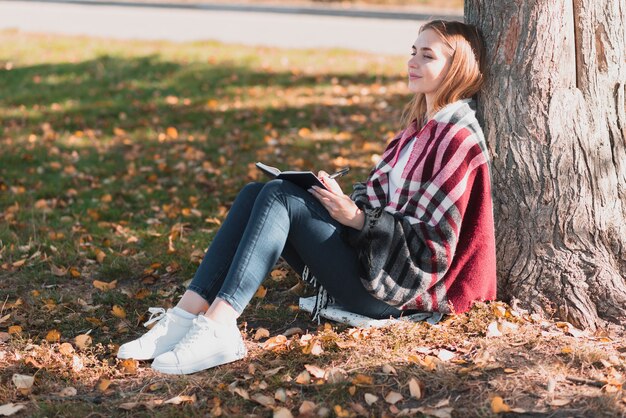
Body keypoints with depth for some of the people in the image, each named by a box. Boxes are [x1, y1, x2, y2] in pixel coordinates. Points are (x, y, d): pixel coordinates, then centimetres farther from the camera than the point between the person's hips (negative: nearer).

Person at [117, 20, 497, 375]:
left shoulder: (459, 140, -12)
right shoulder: (421, 125, 16)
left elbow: (433, 248, -16)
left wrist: (358, 218, -20)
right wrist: (346, 199, 2)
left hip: (390, 288, -9)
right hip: (365, 255, 9)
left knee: (280, 196, -23)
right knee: (255, 194, -5)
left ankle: (218, 328, -30)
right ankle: (187, 315, -16)